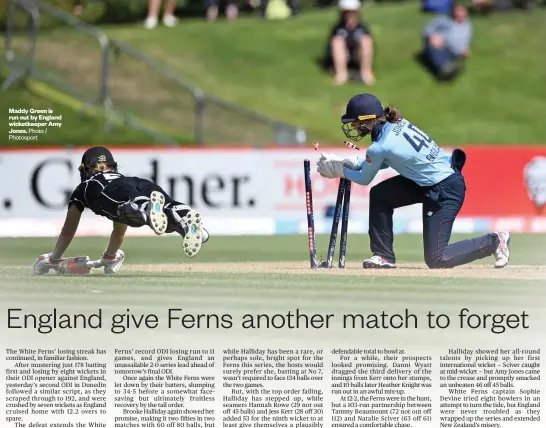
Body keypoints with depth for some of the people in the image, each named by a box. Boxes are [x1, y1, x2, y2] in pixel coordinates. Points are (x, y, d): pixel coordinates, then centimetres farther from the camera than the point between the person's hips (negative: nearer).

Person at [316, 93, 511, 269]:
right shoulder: (398, 123, 2)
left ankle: (494, 241, 5)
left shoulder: (380, 147, -21)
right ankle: (384, 256, 16)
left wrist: (342, 171, 16)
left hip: (445, 191, -10)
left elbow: (364, 179, -1)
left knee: (435, 259, -4)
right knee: (379, 195, 9)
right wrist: (348, 163, 12)